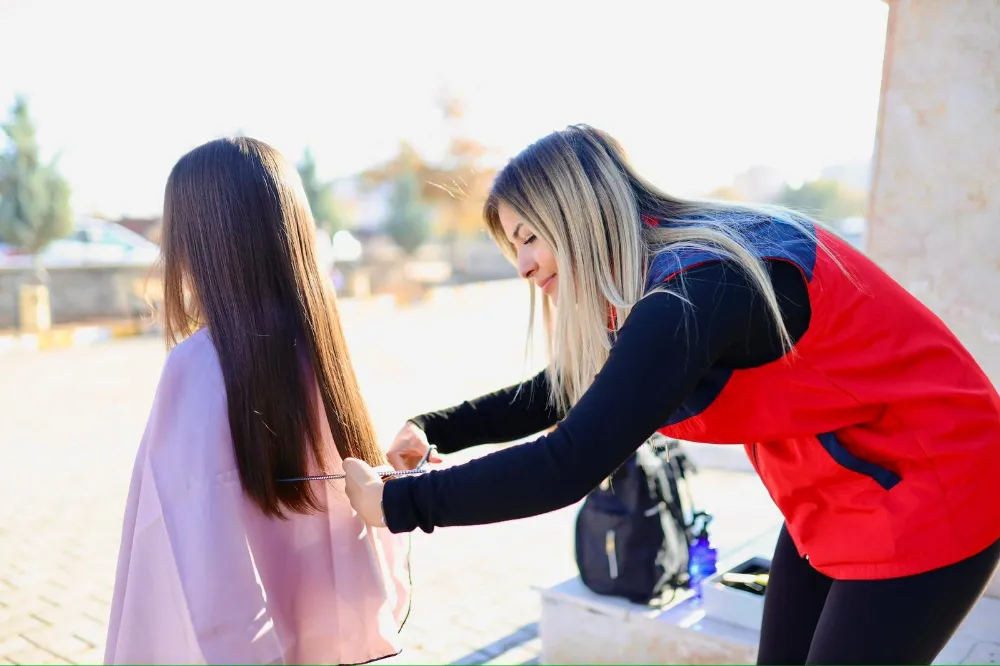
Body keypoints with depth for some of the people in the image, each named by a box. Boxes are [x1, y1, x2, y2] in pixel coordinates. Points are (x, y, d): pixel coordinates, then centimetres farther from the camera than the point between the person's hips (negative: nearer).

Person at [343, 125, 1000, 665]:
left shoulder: (695, 291, -31)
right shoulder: (668, 271, -1)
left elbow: (566, 466, -34)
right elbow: (561, 391, 7)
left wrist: (396, 503, -24)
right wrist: (434, 431, -4)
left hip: (922, 500, -8)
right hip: (834, 497, 8)